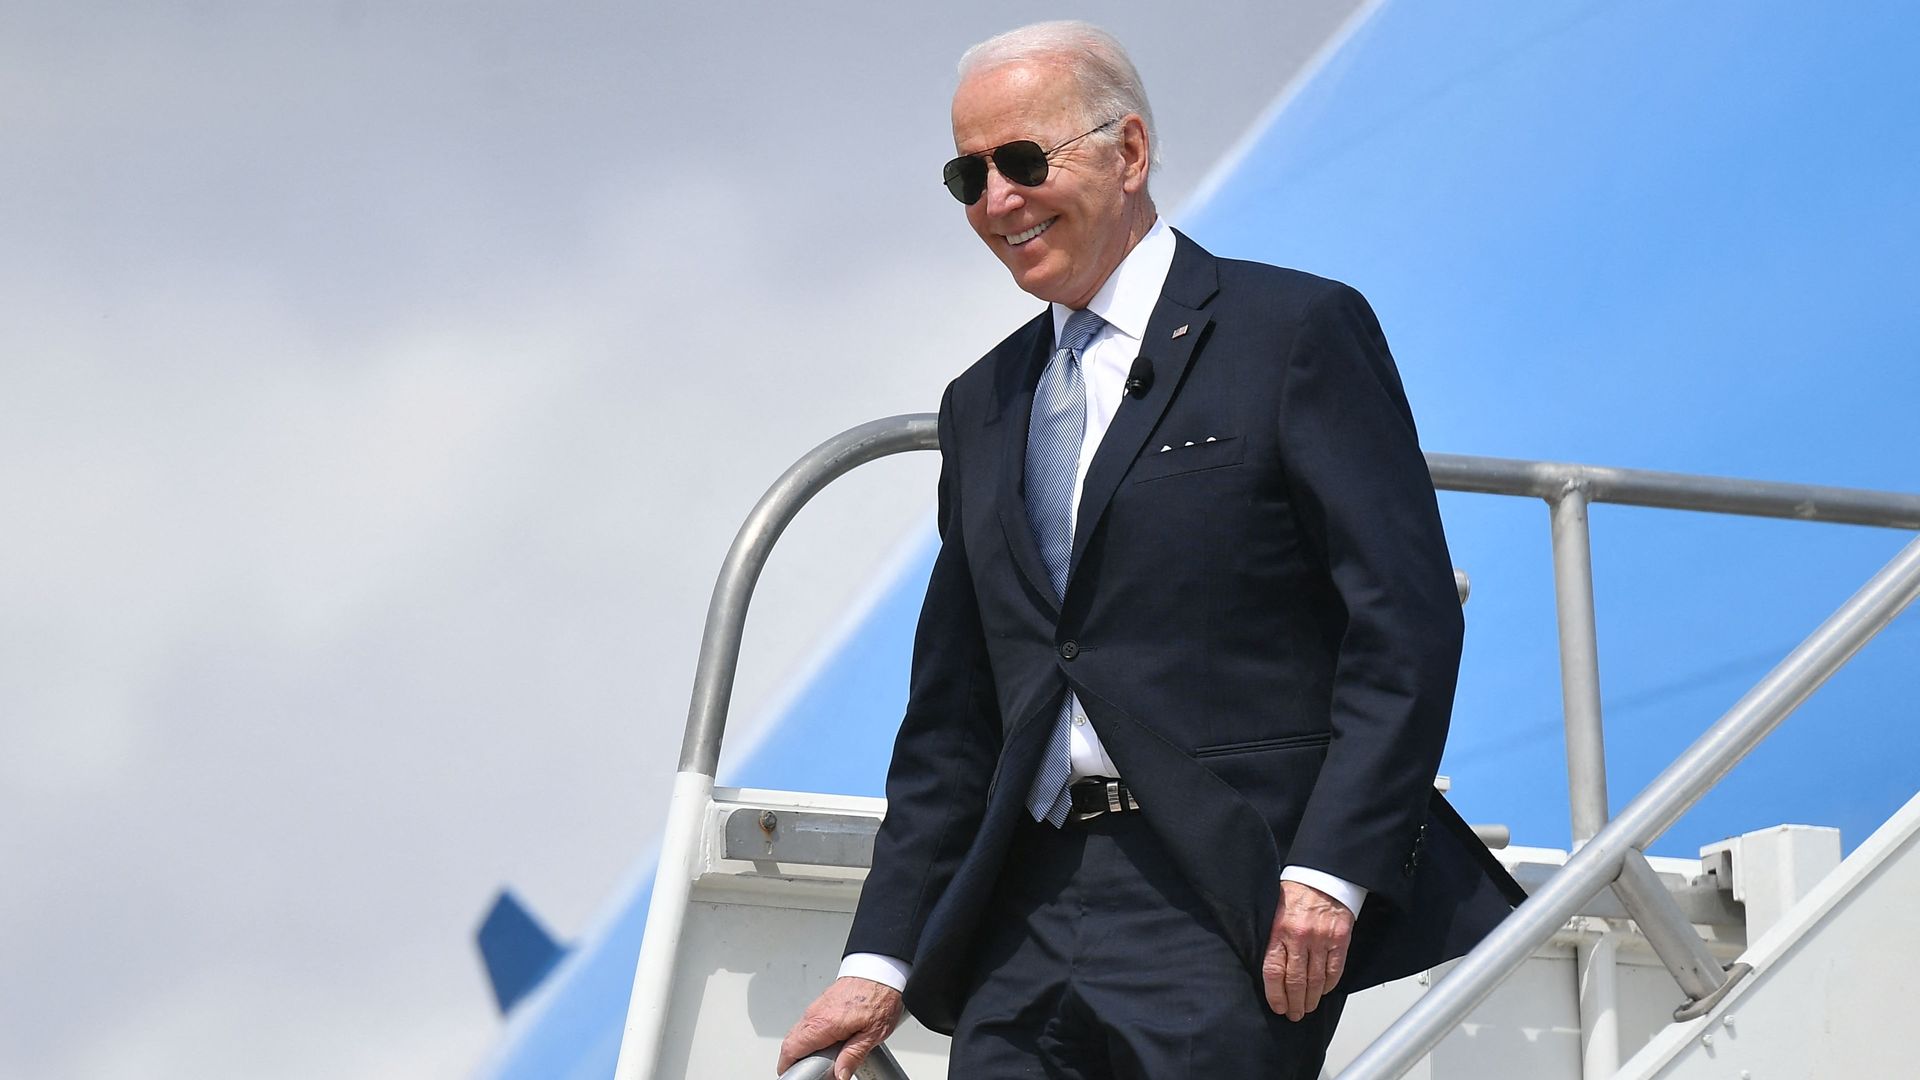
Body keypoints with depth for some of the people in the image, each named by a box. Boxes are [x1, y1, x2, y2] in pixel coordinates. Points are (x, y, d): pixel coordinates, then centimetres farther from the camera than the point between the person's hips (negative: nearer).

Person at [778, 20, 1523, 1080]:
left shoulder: (1296, 330, 0)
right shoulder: (982, 404, 20)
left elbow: (1406, 624, -7)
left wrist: (1331, 873, -15)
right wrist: (881, 957, 13)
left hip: (1232, 914, -6)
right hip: (1030, 914, 6)